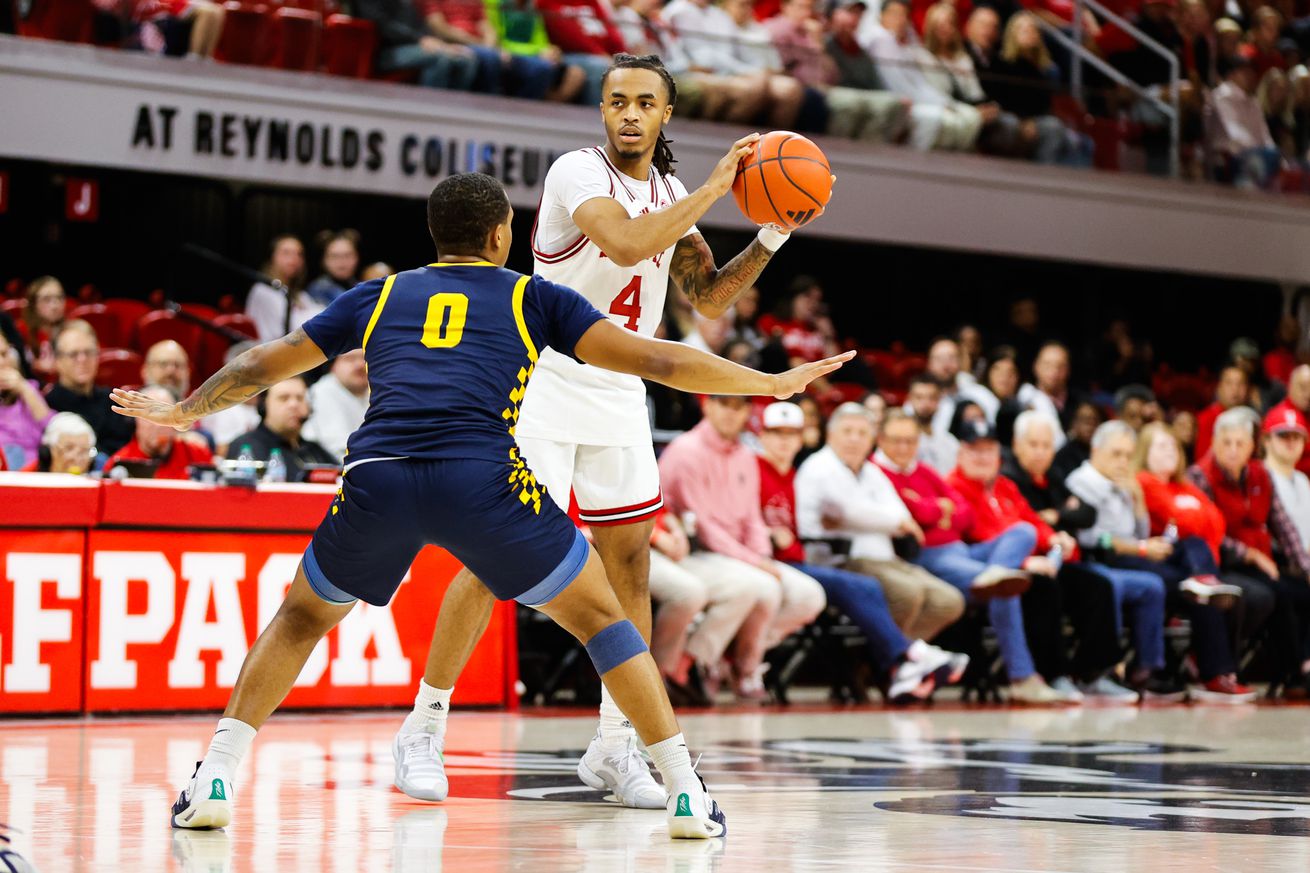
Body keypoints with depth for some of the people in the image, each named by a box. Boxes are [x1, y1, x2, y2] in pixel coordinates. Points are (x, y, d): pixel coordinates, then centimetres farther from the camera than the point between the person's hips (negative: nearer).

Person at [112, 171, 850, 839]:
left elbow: (262, 367, 36)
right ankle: (687, 793, 9)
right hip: (480, 480, -2)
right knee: (601, 616, 17)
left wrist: (182, 411, 53)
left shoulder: (379, 296, 28)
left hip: (376, 479, 2)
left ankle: (214, 779, 15)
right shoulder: (531, 297, 22)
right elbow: (650, 359, 16)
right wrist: (770, 382, 24)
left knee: (303, 618, 28)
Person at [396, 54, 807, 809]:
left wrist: (772, 239, -1)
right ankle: (424, 730, 0)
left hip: (620, 394, 7)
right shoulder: (579, 173, -14)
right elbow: (627, 243, -31)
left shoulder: (671, 194, 8)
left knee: (630, 560, 5)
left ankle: (615, 745, 13)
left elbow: (710, 299, 12)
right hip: (545, 384, -7)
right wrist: (714, 190, -25)